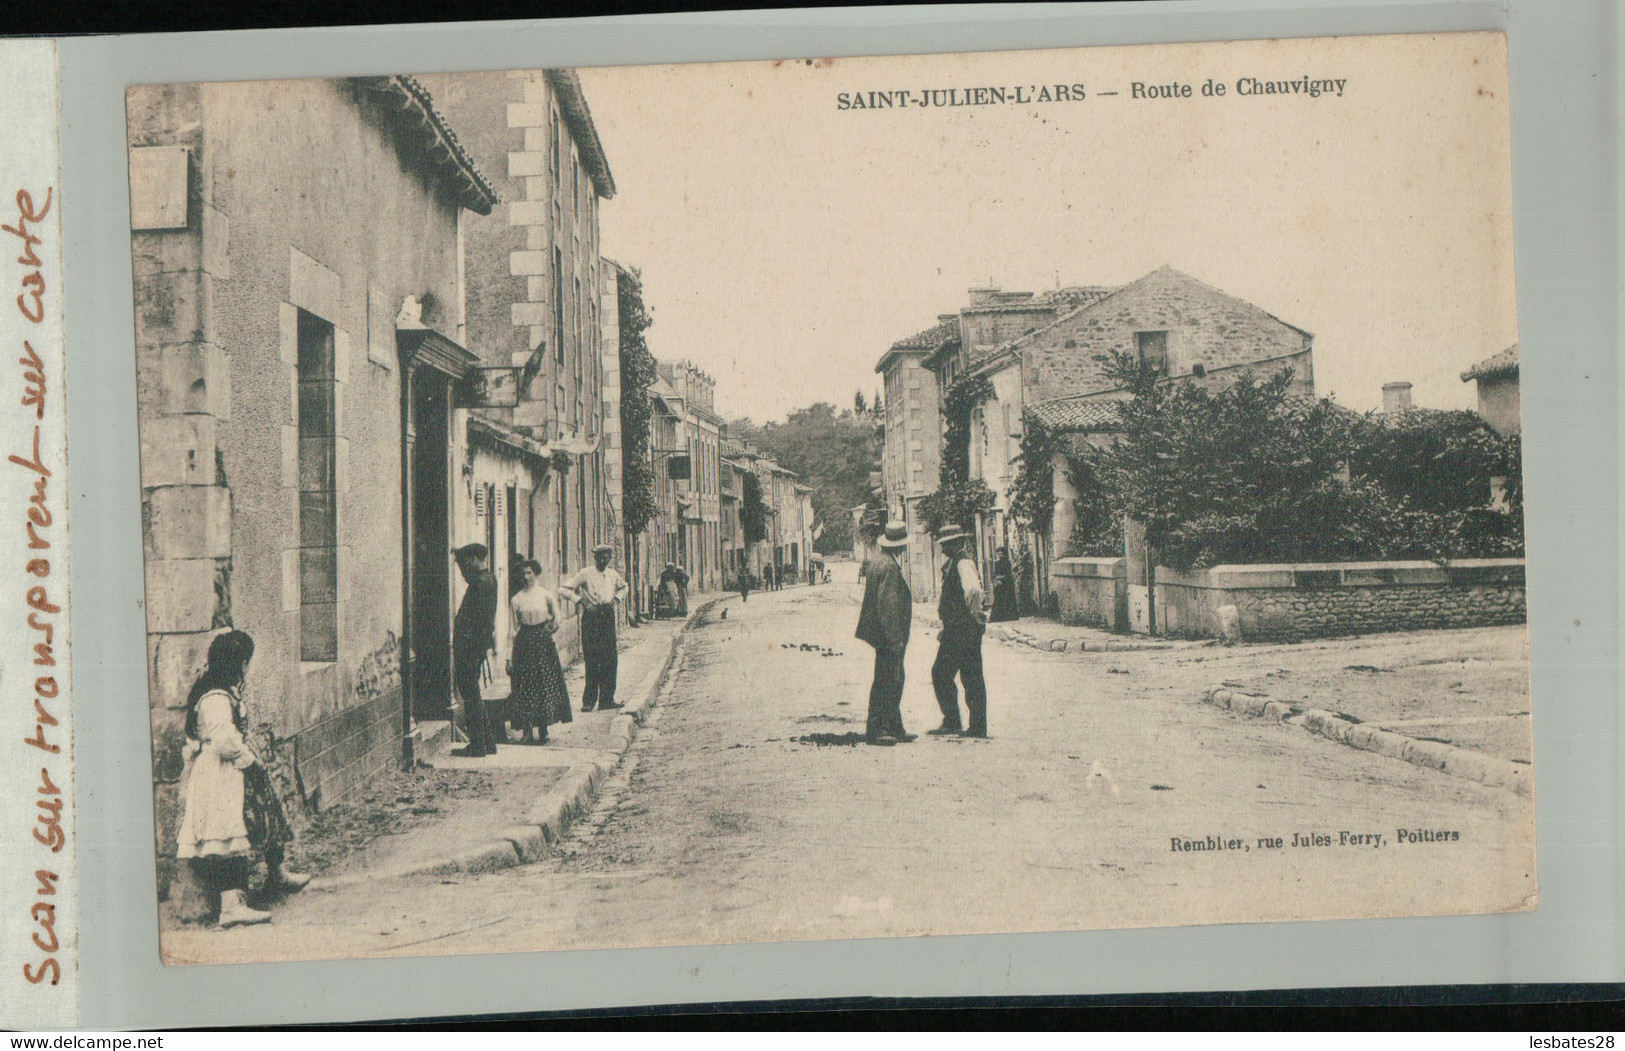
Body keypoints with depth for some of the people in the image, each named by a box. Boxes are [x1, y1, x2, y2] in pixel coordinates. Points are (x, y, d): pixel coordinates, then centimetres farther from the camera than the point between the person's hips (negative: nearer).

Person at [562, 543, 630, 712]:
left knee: (610, 659, 1)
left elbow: (623, 587, 34)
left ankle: (607, 700, 7)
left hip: (608, 617, 5)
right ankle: (589, 701, -6)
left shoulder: (613, 575, 13)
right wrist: (581, 600, -9)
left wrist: (616, 597, 15)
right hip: (591, 617, -5)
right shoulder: (586, 574, -2)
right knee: (592, 660, -9)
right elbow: (563, 589, -3)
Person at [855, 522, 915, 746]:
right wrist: (895, 639, -21)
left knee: (894, 679, 14)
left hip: (884, 634, 10)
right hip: (888, 634, -10)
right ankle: (875, 730, 1)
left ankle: (895, 728, 20)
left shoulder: (876, 558, 11)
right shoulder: (888, 566, -20)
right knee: (886, 680, -4)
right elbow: (888, 605, -23)